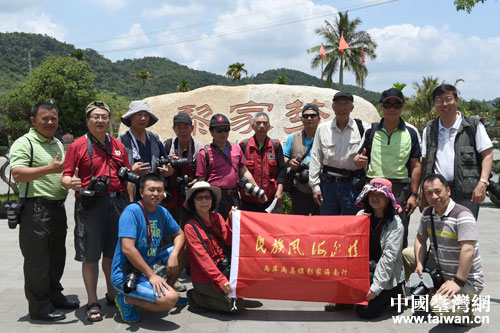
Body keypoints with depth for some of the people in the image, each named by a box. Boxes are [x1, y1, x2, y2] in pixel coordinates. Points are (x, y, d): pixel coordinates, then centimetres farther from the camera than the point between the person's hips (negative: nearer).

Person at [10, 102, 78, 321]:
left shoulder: (58, 144, 19)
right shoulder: (24, 143, -8)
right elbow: (17, 174, -20)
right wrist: (49, 168, -27)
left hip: (58, 207, 8)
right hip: (36, 209, -8)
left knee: (57, 256, 16)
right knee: (37, 260, -3)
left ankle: (54, 295, 29)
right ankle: (39, 307, 6)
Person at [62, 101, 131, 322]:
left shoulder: (118, 146, 13)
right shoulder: (77, 146, -1)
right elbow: (66, 177, -5)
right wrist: (71, 183, -28)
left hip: (117, 202, 4)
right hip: (90, 204, -4)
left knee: (113, 252, 13)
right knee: (90, 256, 1)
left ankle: (112, 295, 30)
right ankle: (92, 303, 11)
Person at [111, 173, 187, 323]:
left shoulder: (162, 212, 5)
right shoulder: (132, 211, -19)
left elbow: (179, 234, 15)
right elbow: (127, 249, -26)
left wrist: (174, 255, -7)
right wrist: (151, 275, -24)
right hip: (126, 274, -8)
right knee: (169, 300, -25)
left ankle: (168, 288, 18)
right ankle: (125, 300, -5)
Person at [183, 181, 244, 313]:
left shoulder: (217, 218, 7)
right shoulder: (190, 227, -11)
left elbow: (229, 240, -4)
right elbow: (202, 258, -18)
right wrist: (221, 280, -25)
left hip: (223, 269, 7)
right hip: (205, 278, -7)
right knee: (236, 305, -17)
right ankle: (196, 297, 0)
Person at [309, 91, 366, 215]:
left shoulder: (362, 128, 0)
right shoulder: (322, 129, 6)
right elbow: (315, 159, 7)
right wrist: (315, 186, 3)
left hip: (352, 185, -2)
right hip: (328, 184, 2)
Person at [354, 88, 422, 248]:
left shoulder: (411, 132, 4)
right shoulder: (371, 131, 9)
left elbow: (416, 166, 3)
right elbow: (360, 156, 14)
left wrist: (414, 195, -4)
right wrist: (359, 160, -11)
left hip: (400, 189, -2)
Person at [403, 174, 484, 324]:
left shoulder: (462, 215, -22)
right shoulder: (427, 213, 3)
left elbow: (468, 250, -29)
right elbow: (421, 239, 12)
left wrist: (458, 282, -30)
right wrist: (420, 264, -5)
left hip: (466, 279, -8)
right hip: (439, 270, 8)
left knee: (440, 305, -32)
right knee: (406, 253, 5)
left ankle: (465, 307, 2)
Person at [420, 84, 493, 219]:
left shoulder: (473, 125, 4)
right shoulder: (430, 129, 15)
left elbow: (487, 154, -1)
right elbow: (425, 161, 15)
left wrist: (482, 183, -15)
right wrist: (423, 195, 8)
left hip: (467, 193, -3)